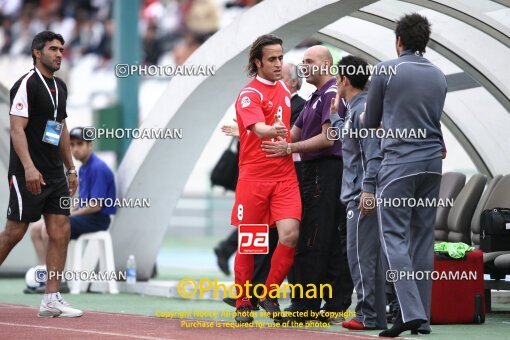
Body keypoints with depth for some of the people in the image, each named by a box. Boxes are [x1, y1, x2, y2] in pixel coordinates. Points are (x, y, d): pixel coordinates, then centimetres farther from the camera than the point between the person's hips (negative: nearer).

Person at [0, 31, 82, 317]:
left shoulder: (60, 87, 15)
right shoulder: (27, 84, -10)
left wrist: (71, 168, 20)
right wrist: (29, 167, -26)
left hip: (55, 175, 8)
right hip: (28, 174, -8)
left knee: (61, 231, 0)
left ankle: (52, 299, 1)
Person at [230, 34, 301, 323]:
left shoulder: (284, 88, 12)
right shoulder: (249, 95, -10)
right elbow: (258, 128, -30)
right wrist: (272, 131, -48)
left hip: (284, 175, 5)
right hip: (253, 177, -5)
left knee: (290, 234, -12)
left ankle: (270, 294, 5)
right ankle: (243, 304, 15)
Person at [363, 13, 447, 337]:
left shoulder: (386, 71, -4)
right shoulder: (439, 76, 10)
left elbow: (370, 122, 5)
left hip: (399, 162, -5)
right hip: (432, 161, 5)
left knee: (395, 238, -5)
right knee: (423, 238, 8)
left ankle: (411, 311, -19)